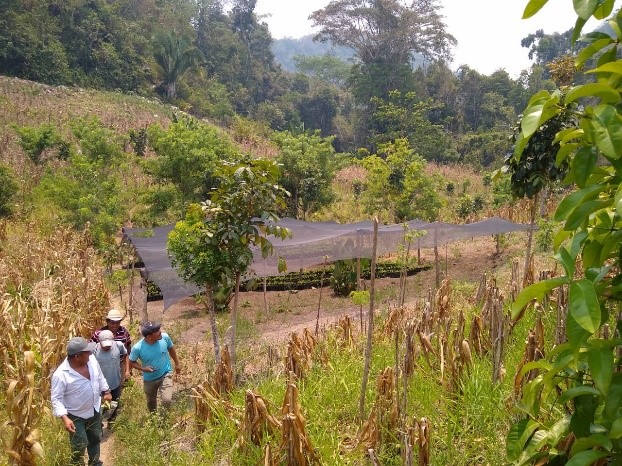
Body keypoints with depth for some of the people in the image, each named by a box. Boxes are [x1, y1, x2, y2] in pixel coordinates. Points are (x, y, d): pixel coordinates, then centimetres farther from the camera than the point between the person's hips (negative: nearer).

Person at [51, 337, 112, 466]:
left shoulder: (91, 359, -14)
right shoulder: (60, 374, -31)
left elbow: (99, 376, 6)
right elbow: (56, 399, -25)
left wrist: (106, 391, 12)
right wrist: (64, 418, -33)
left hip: (95, 410, 6)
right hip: (76, 416, -6)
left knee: (95, 439, 25)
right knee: (79, 446, 4)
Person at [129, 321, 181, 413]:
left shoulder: (165, 337, -23)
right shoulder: (137, 348, -29)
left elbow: (171, 349, 0)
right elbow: (132, 362, -9)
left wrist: (177, 363, 12)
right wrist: (143, 368, -27)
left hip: (165, 374, 0)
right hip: (149, 379, 0)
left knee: (167, 400, -18)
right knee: (151, 402, 22)